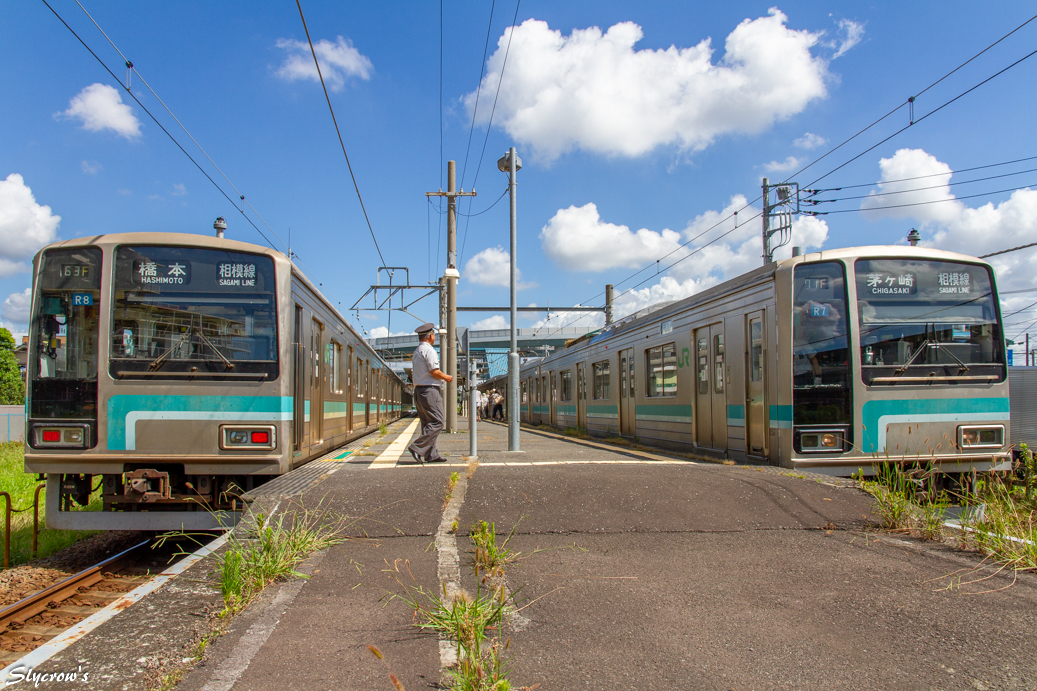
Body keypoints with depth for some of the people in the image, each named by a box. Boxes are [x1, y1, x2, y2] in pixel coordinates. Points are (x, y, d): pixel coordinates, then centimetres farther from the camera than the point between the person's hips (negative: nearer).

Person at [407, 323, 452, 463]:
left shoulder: (416, 351, 19)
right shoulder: (429, 350, -11)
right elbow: (434, 371, -17)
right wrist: (446, 377, 0)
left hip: (418, 389, 10)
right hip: (430, 390, -10)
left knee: (428, 424, 10)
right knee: (436, 423, -8)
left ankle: (431, 455, 10)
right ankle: (418, 447, -14)